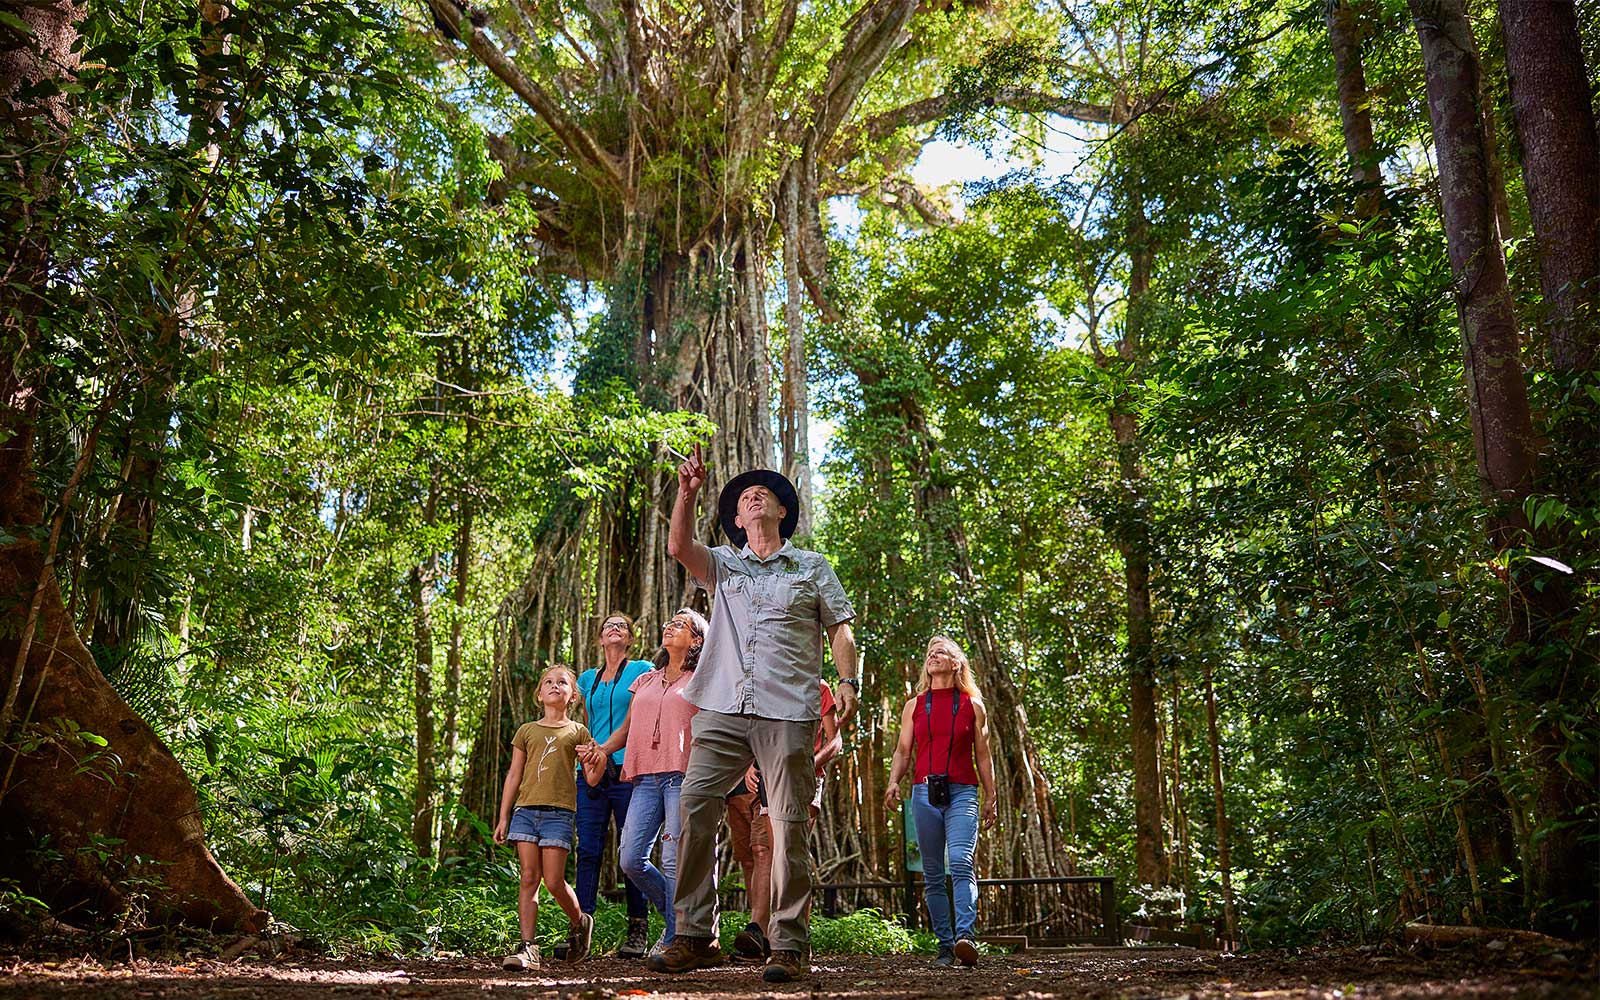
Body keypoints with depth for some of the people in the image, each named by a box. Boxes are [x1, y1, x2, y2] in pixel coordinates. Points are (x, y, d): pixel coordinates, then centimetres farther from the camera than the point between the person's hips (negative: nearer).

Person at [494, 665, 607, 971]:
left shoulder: (578, 732, 10)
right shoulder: (527, 731, 15)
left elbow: (592, 779, 8)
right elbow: (513, 776, 16)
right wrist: (503, 817, 13)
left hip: (559, 811, -2)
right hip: (526, 809, 2)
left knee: (554, 881, -6)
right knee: (529, 878, -4)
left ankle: (580, 922, 21)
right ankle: (528, 948, -2)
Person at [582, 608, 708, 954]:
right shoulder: (645, 682, 24)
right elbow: (627, 728, 23)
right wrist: (604, 748, 5)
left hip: (682, 776, -5)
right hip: (646, 779, 5)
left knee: (673, 861, -10)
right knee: (631, 860, -3)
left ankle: (673, 940, -1)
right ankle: (677, 916, 17)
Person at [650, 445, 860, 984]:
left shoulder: (811, 567, 17)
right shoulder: (722, 565, 21)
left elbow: (840, 629, 12)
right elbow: (679, 547, 2)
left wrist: (848, 681, -4)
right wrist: (688, 490, -10)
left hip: (788, 712, -2)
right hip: (723, 710, 2)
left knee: (788, 823, -5)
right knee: (694, 806, -11)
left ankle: (789, 945, 1)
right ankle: (694, 936, -4)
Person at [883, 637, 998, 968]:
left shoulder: (973, 705, 11)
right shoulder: (914, 705, 15)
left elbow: (982, 755, 14)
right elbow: (903, 750, 13)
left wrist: (990, 798, 11)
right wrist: (893, 781, -5)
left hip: (962, 792, -2)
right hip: (924, 792, 2)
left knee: (961, 860, -22)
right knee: (932, 874, 2)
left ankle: (965, 936, -29)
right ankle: (945, 945, 8)